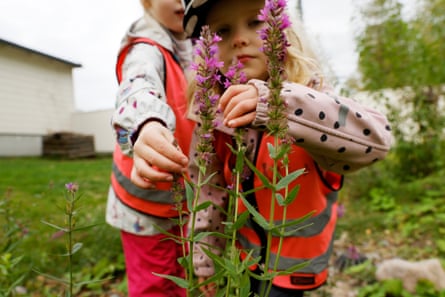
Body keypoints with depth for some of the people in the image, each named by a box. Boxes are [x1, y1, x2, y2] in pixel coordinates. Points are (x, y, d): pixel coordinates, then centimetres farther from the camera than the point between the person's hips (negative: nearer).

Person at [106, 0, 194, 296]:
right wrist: (144, 125, -59)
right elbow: (139, 90, -38)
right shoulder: (145, 50, -14)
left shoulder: (192, 56, 9)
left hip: (186, 198, 7)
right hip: (148, 197, -7)